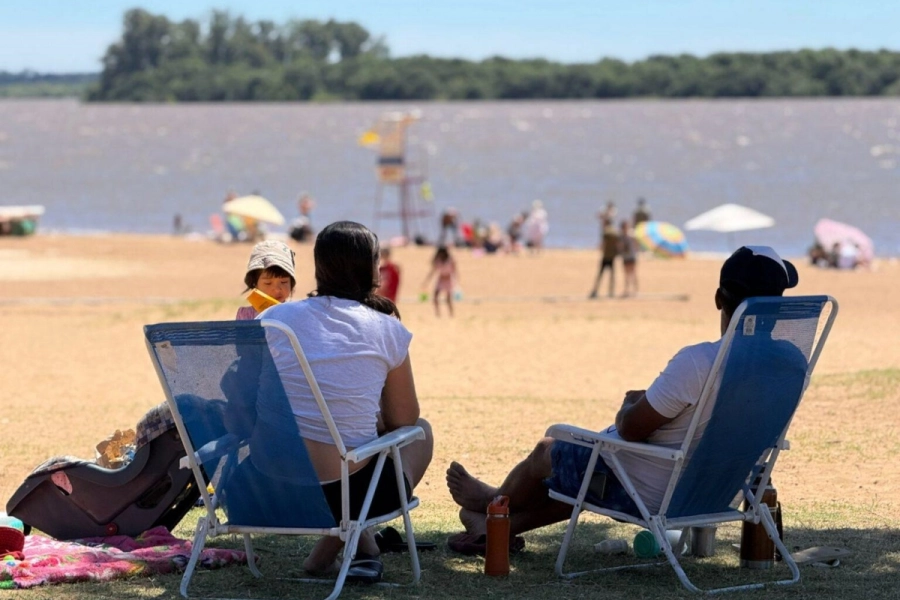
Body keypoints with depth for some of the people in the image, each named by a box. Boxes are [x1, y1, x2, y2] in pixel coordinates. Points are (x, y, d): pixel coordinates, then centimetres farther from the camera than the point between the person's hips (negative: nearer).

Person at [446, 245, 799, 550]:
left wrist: (631, 405, 2)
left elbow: (631, 429, -21)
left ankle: (495, 503, 51)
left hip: (640, 492, -7)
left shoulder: (697, 362, -30)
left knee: (546, 451, 22)